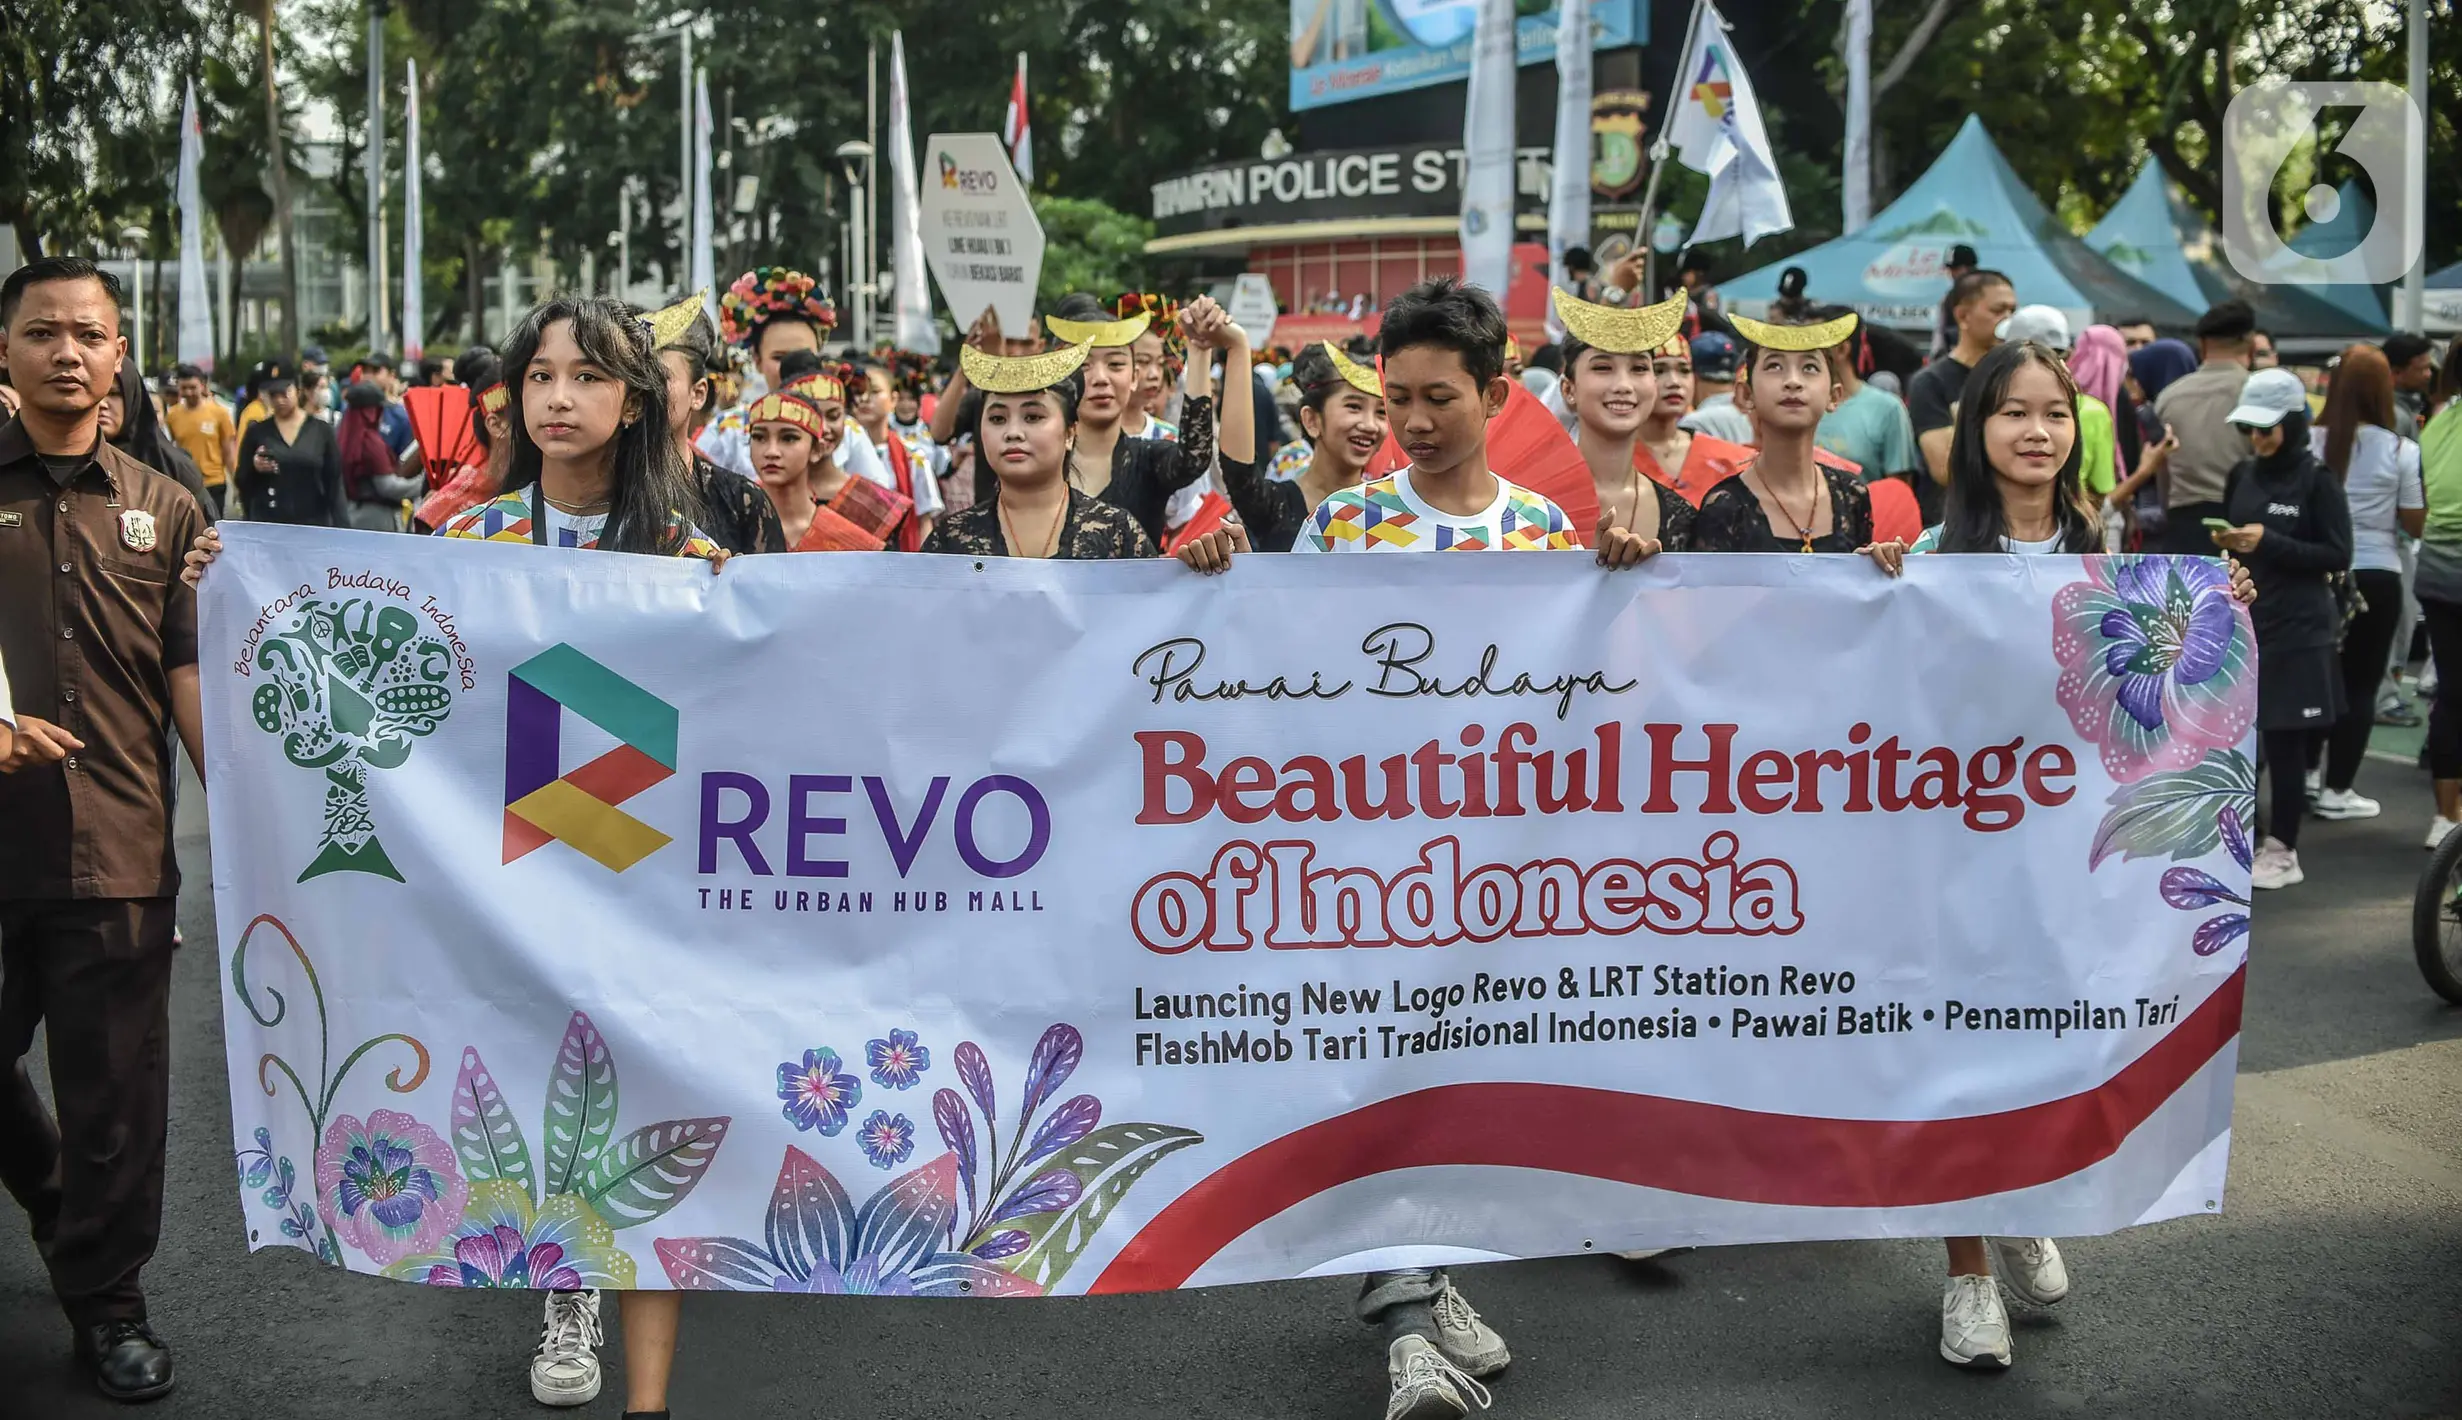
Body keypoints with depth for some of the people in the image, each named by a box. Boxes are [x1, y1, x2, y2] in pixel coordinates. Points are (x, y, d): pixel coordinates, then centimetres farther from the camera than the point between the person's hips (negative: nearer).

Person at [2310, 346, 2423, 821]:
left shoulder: (2310, 442, -5)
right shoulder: (2401, 451, -9)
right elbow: (2417, 524, -3)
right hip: (2375, 576, -2)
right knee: (2360, 684, 5)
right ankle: (2336, 791, 6)